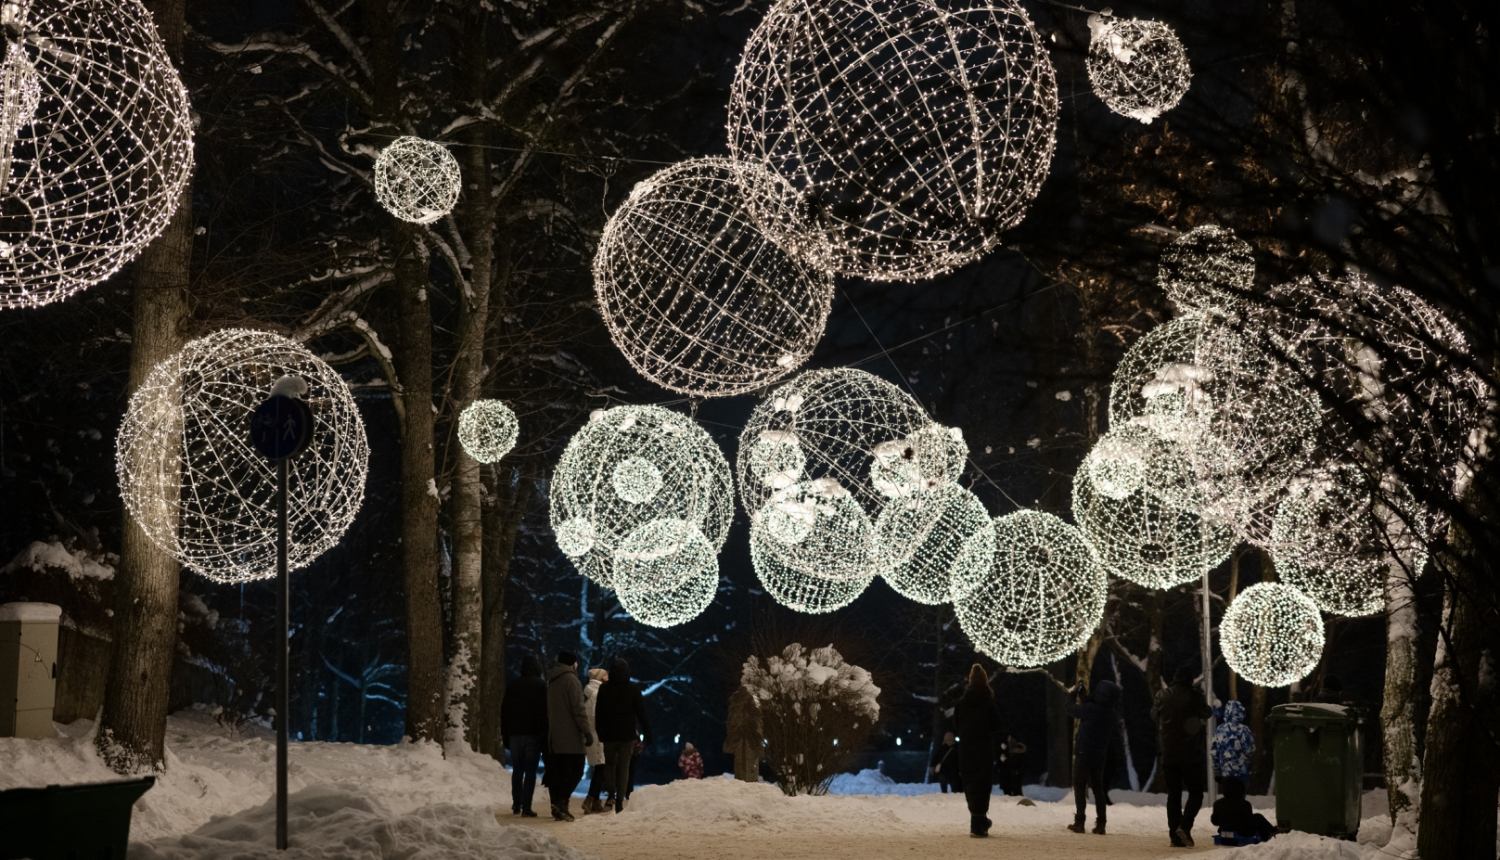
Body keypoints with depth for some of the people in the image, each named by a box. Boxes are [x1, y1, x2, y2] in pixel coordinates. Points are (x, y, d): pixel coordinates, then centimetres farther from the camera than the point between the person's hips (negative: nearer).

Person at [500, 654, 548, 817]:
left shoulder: (512, 686, 10)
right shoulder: (542, 686, -3)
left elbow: (504, 712, 11)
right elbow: (546, 712, -7)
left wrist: (505, 736, 14)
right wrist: (544, 735, -5)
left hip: (514, 733, 4)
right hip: (533, 734, -4)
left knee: (517, 770, 13)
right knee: (530, 771, -3)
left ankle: (516, 805, 14)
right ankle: (526, 807, -8)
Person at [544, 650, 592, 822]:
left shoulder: (551, 681, 15)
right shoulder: (570, 679, -9)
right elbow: (578, 708, -15)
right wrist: (586, 731, -15)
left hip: (554, 735, 8)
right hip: (570, 735, -8)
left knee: (559, 771, 8)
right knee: (576, 769, -5)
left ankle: (558, 808, 5)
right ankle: (562, 801, -21)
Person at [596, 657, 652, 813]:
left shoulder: (603, 689, -1)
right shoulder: (632, 690, -5)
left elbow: (598, 713, 4)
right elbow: (641, 713, -4)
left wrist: (600, 732, 11)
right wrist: (647, 733, 1)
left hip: (608, 735, 1)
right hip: (627, 735, -1)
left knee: (609, 765, 17)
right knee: (624, 767, 4)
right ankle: (619, 801, -4)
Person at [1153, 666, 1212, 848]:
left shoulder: (1162, 696, 2)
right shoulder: (1194, 696, -10)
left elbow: (1154, 715, 19)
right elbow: (1207, 713, 7)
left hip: (1168, 755, 4)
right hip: (1190, 755, -4)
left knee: (1173, 795, 9)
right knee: (1196, 793, 6)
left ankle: (1175, 835, 4)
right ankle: (1184, 826, -14)